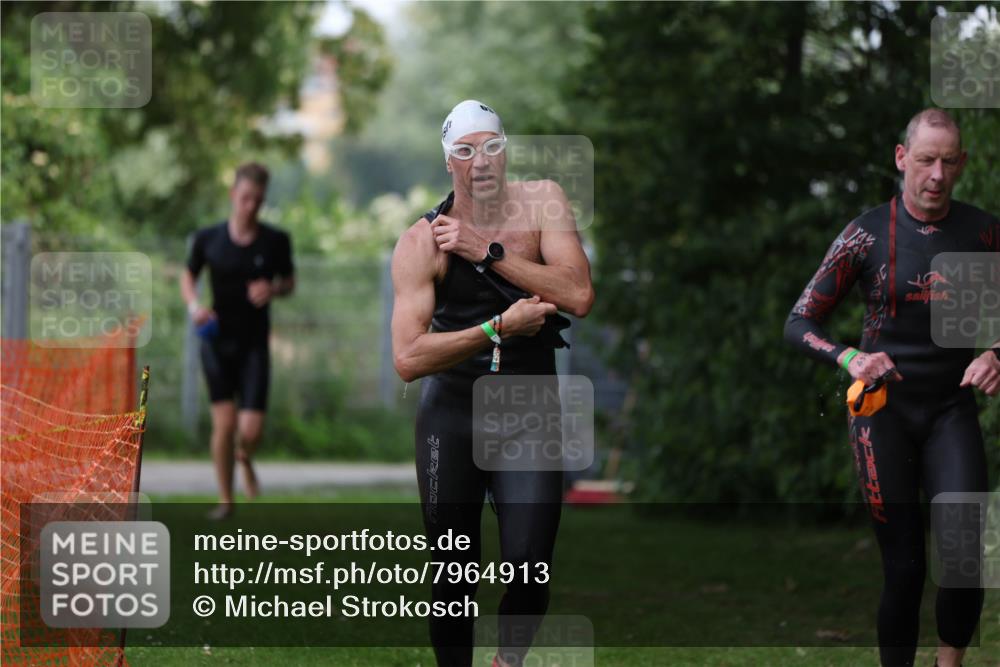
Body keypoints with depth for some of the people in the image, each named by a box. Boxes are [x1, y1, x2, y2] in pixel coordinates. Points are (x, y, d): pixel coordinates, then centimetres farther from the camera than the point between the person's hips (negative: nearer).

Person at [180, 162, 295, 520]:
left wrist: (273, 289, -12)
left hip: (254, 344, 0)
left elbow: (289, 281, 11)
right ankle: (225, 499, 11)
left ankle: (244, 457, 30)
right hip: (217, 340, 0)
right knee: (224, 423, -6)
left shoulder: (276, 241, -4)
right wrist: (193, 304, -8)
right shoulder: (208, 239, -4)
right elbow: (188, 275, 11)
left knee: (251, 430, -8)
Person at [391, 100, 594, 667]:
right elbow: (408, 358, -16)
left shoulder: (542, 202, -4)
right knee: (455, 576, 2)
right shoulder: (422, 242, -9)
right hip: (452, 413, 0)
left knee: (530, 568, -12)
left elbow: (580, 297, -18)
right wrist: (500, 328, -22)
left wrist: (487, 250, -19)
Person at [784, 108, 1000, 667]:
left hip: (952, 409, 1)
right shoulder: (868, 234, -5)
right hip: (885, 407, -1)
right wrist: (850, 358, -23)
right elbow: (799, 324, -4)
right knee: (904, 565, -4)